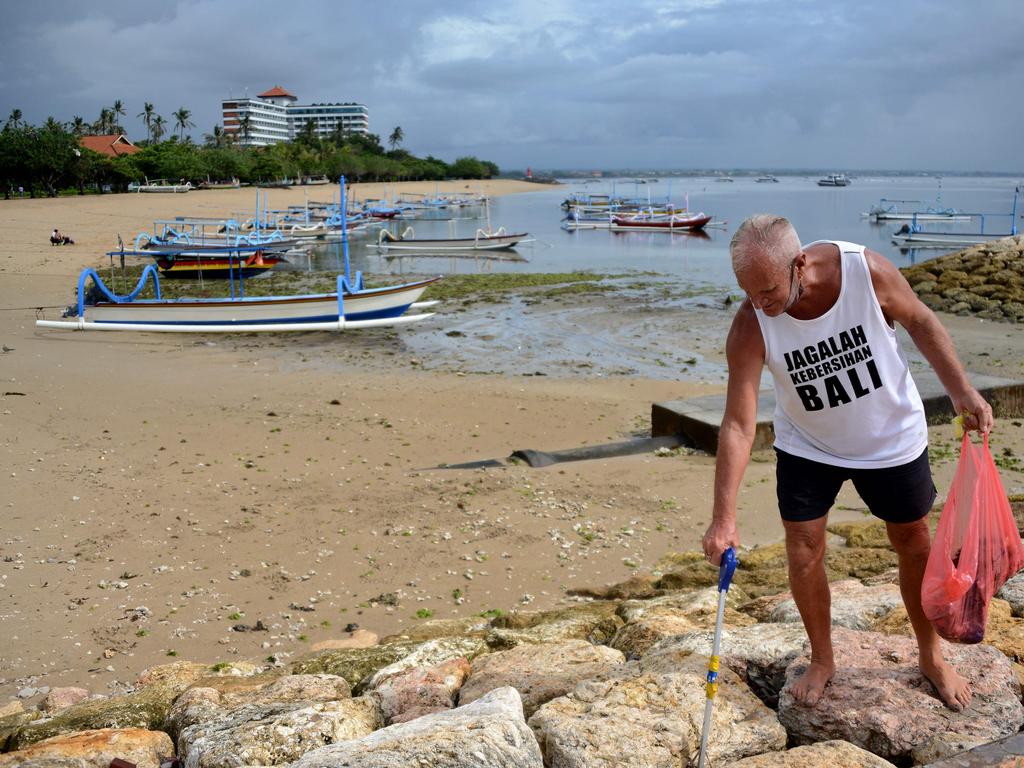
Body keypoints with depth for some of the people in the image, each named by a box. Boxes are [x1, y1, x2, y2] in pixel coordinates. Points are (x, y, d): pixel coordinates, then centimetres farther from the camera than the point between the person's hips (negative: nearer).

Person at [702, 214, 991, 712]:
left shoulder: (866, 271, -29)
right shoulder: (750, 325, -29)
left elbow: (919, 322, -8)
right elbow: (738, 424, -28)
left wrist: (961, 391, -10)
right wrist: (724, 518, -31)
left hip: (891, 439, 0)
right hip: (806, 447, 0)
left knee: (914, 545, 12)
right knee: (803, 553, -2)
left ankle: (931, 657, 35)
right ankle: (821, 660, 24)